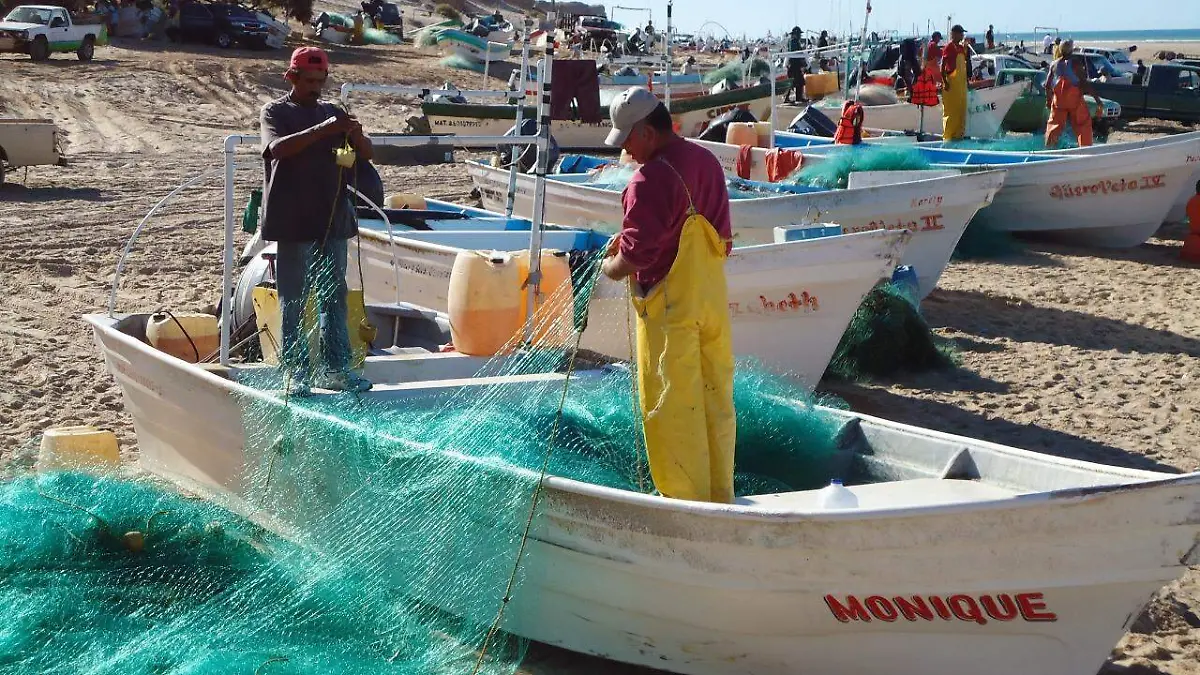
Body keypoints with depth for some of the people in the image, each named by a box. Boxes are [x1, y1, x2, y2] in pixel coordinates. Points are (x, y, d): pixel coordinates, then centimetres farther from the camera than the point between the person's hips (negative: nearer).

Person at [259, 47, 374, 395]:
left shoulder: (332, 112, 14)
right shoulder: (275, 112, 0)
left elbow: (365, 155, 11)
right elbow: (278, 148, -20)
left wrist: (356, 136, -12)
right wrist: (322, 130, -29)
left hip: (333, 218, 5)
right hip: (293, 221, -5)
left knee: (334, 296, 8)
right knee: (293, 299, -1)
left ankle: (336, 369, 14)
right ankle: (296, 372, 3)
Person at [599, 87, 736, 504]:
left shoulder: (650, 179, -19)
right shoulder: (706, 162, 8)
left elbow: (637, 253, -21)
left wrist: (611, 268, -1)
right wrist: (629, 237, 14)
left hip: (669, 308, -8)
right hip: (712, 299, 8)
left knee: (671, 407, 1)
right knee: (716, 398, 14)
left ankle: (685, 500, 7)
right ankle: (720, 493, 24)